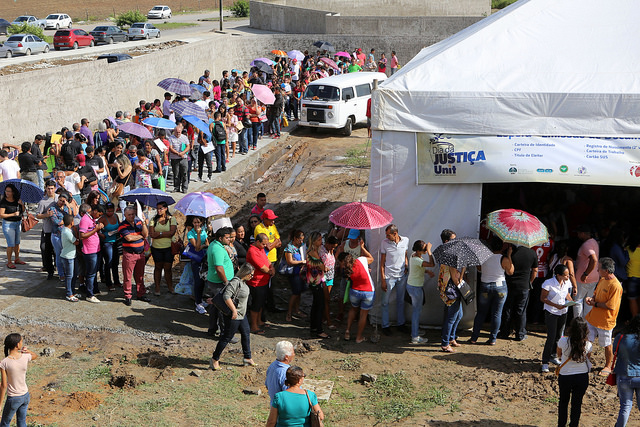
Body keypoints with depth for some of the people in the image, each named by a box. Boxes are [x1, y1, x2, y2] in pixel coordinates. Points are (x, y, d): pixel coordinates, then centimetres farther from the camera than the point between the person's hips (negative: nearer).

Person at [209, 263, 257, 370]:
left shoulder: (242, 282, 6)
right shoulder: (235, 282, -25)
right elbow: (226, 296, -31)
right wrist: (234, 310, -28)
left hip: (242, 315, 10)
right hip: (233, 317, -10)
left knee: (246, 335, 18)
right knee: (227, 338, 1)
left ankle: (247, 358, 32)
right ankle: (214, 360, 14)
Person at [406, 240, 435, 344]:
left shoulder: (414, 255, 0)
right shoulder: (417, 260, -29)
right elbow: (432, 264, -38)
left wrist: (427, 271, -1)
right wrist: (429, 251, -30)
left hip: (411, 285, 10)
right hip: (416, 288, -10)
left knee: (416, 309, 22)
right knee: (417, 311, 1)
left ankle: (415, 330, 37)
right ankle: (415, 337, 8)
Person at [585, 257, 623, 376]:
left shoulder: (615, 286, -24)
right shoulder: (602, 280, 3)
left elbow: (610, 306, -25)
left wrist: (595, 304, -16)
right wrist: (591, 298, -3)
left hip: (605, 321, -8)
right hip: (593, 317, 8)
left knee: (607, 345, 11)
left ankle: (608, 366, 30)